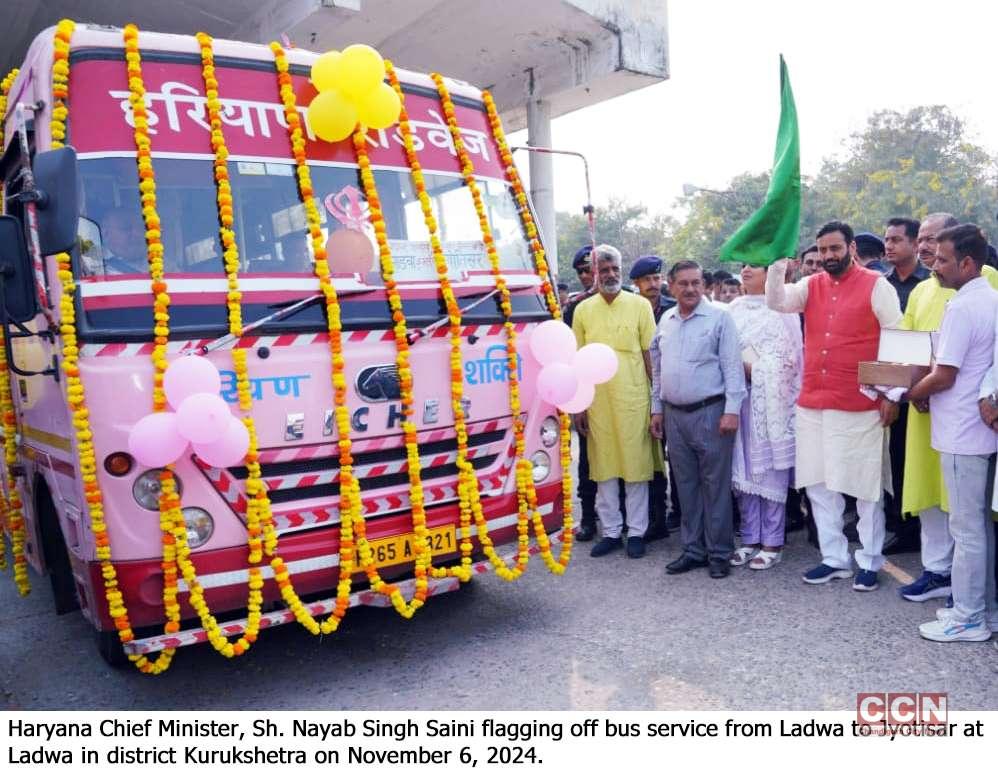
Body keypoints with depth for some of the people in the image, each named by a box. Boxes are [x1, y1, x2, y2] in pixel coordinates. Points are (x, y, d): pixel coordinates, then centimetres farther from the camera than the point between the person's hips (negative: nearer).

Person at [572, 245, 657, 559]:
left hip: (633, 400, -2)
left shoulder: (640, 305, 1)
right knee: (603, 468, 9)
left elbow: (650, 355, 3)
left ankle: (636, 532, 18)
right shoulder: (583, 310, 6)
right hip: (597, 402, 2)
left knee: (636, 466, 5)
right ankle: (611, 531, 22)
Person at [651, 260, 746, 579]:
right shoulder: (665, 321, 11)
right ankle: (693, 549, 22)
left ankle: (719, 552, 12)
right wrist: (657, 409, 14)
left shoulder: (720, 317, -5)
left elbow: (733, 367, -9)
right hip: (674, 415, 5)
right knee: (686, 485, 12)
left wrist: (732, 410, -14)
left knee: (715, 485, 1)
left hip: (710, 412, -5)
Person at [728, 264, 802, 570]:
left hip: (770, 400, -4)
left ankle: (772, 542, 7)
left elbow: (788, 356, -6)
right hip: (739, 397, 5)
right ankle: (750, 538, 15)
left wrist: (751, 367, -8)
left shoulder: (781, 308, -1)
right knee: (744, 467, 6)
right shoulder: (734, 309, 13)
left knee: (770, 466, -1)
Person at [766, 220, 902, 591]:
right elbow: (777, 301, -4)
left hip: (860, 407, -5)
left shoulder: (876, 285, -3)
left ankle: (869, 562, 19)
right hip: (812, 405, 5)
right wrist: (778, 260, -13)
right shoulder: (811, 286, 11)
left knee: (866, 487, 5)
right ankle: (834, 559, 23)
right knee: (820, 486, 10)